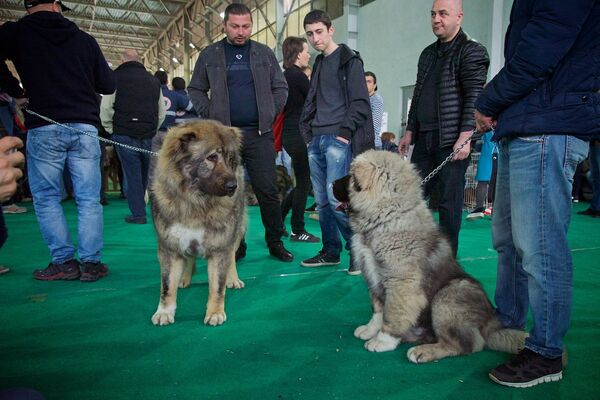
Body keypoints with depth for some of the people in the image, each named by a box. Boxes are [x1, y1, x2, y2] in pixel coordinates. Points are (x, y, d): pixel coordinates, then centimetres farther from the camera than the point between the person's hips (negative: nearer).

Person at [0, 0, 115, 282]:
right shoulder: (84, 38, 10)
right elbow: (108, 85, 11)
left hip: (44, 127, -1)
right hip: (85, 125, 2)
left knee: (46, 197, 8)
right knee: (89, 199, 4)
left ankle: (63, 261, 6)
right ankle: (91, 263, 4)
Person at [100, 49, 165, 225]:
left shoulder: (116, 77, 0)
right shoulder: (153, 80, 13)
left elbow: (105, 108, -6)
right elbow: (162, 111, 17)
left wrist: (110, 129, 7)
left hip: (125, 133, -4)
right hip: (148, 136, 4)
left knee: (132, 174, 0)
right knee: (144, 172, 15)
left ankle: (138, 213, 0)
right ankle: (140, 204, 25)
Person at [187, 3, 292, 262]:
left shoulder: (264, 53, 10)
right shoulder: (209, 55, 9)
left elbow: (280, 87, 13)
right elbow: (195, 90, 12)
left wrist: (271, 114, 1)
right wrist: (210, 115, -1)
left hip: (259, 133, 0)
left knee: (267, 190, 0)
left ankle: (275, 242, 14)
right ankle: (235, 246, 16)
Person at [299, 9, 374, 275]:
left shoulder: (349, 60, 0)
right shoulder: (319, 64, 21)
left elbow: (360, 102, -7)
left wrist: (345, 131, -15)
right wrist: (308, 131, 12)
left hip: (338, 139, -7)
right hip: (317, 141, 7)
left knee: (335, 198, -15)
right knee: (322, 201, 7)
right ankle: (330, 252, 18)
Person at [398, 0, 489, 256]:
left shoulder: (471, 51, -2)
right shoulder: (428, 53, 20)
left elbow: (474, 98, -11)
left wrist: (465, 137, -19)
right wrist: (409, 131, 18)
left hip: (452, 141, -7)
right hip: (424, 139, 7)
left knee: (449, 201, 0)